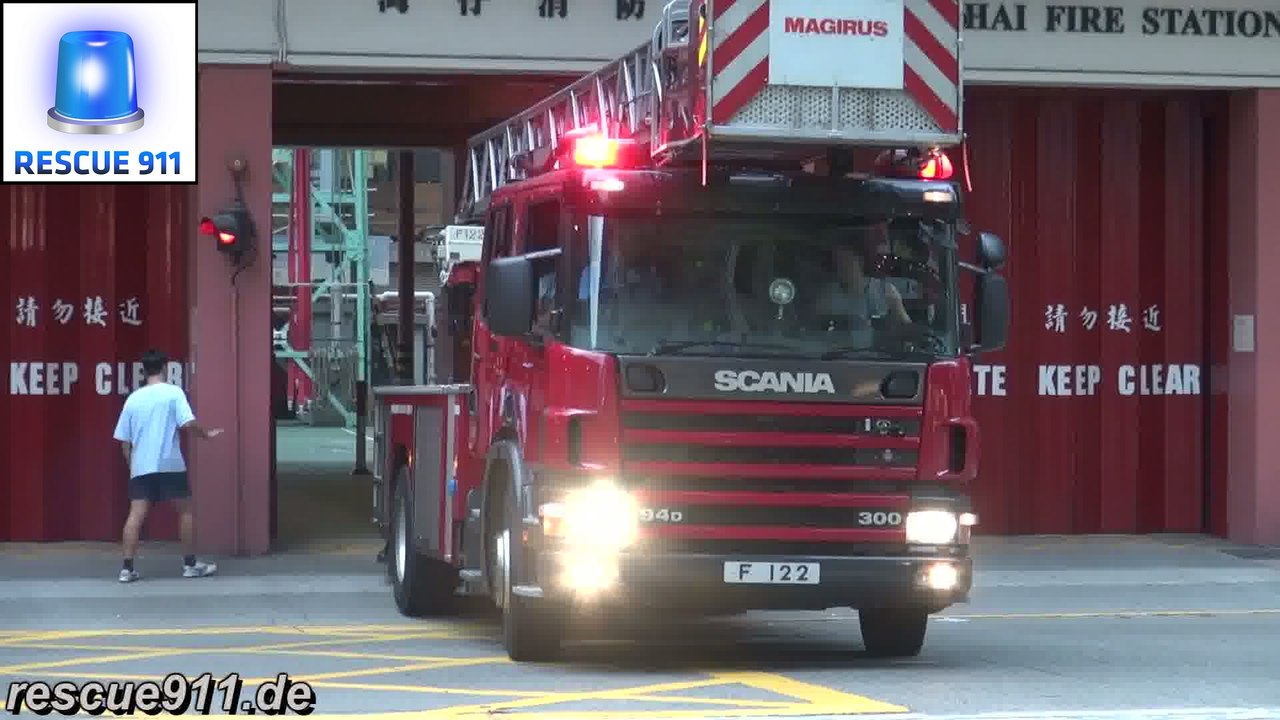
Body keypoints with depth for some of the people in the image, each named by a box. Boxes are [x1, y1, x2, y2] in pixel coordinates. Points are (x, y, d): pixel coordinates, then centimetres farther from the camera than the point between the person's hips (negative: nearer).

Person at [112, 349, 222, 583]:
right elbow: (188, 423, -13)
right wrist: (206, 434, 4)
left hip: (141, 466, 3)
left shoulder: (133, 398, 10)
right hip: (170, 464, -3)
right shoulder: (173, 392, -3)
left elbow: (124, 439, 12)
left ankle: (127, 568, -11)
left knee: (136, 515, -4)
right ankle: (190, 564, 15)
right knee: (185, 510, 11)